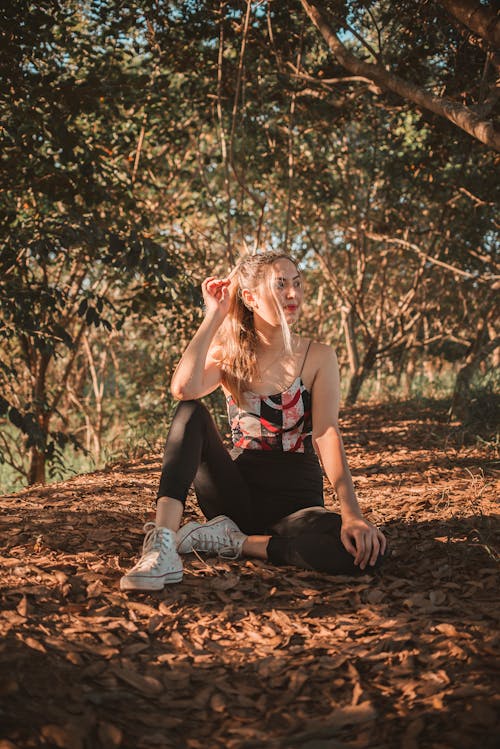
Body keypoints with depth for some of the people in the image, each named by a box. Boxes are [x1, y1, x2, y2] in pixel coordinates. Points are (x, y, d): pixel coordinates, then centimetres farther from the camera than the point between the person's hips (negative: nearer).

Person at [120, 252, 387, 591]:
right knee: (192, 412, -22)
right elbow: (183, 389, -21)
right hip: (239, 494, 1)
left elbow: (327, 435, -15)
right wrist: (214, 316, -13)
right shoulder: (228, 355, 2)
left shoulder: (318, 357, -2)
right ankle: (162, 544, -35)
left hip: (297, 501, -1)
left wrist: (352, 514, -29)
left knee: (366, 549, -31)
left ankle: (232, 541, -18)